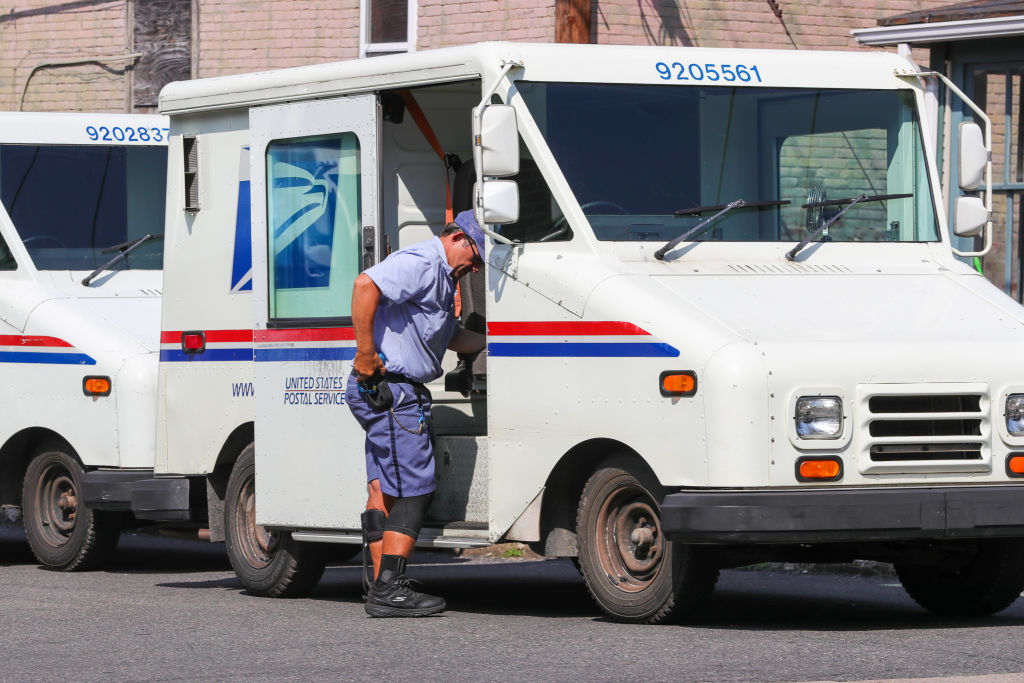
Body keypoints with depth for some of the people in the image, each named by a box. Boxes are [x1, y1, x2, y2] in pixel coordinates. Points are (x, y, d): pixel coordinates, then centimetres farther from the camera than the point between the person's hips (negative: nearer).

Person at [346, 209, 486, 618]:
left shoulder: (442, 276, 23)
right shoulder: (422, 263, -13)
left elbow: (451, 337, 34)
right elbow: (365, 285, -28)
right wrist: (365, 352, -27)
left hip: (381, 394, 11)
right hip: (392, 389, -11)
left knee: (385, 490, 10)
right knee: (414, 490, -10)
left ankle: (381, 587, 12)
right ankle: (389, 590, -12)